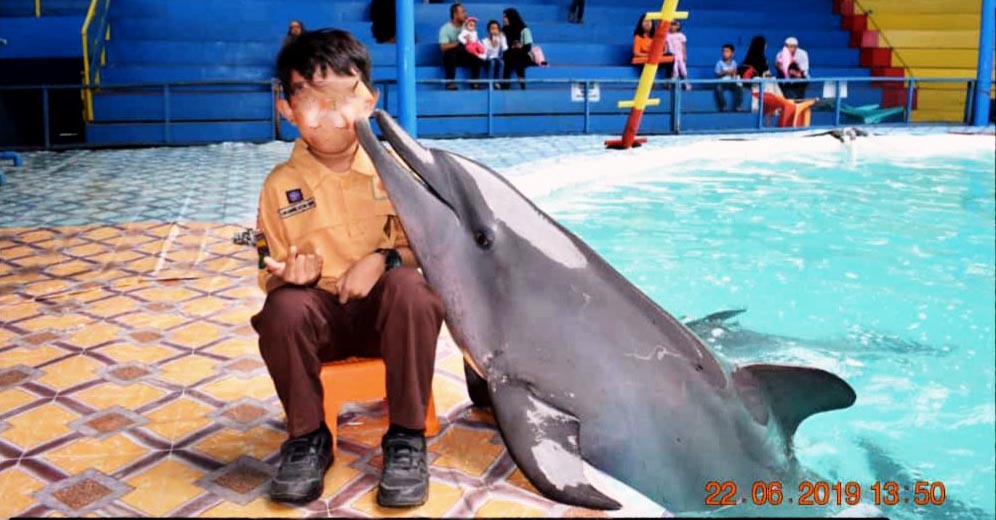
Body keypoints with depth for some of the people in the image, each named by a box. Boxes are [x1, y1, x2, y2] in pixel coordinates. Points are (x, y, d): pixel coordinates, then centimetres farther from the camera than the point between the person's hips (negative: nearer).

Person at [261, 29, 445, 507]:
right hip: (320, 311, 1)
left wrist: (385, 259, -22)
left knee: (409, 285, -33)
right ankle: (307, 437, -7)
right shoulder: (281, 186, -4)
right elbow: (270, 279, 2)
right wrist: (290, 276, -22)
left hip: (385, 308, -1)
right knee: (283, 307, -31)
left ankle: (406, 436, -18)